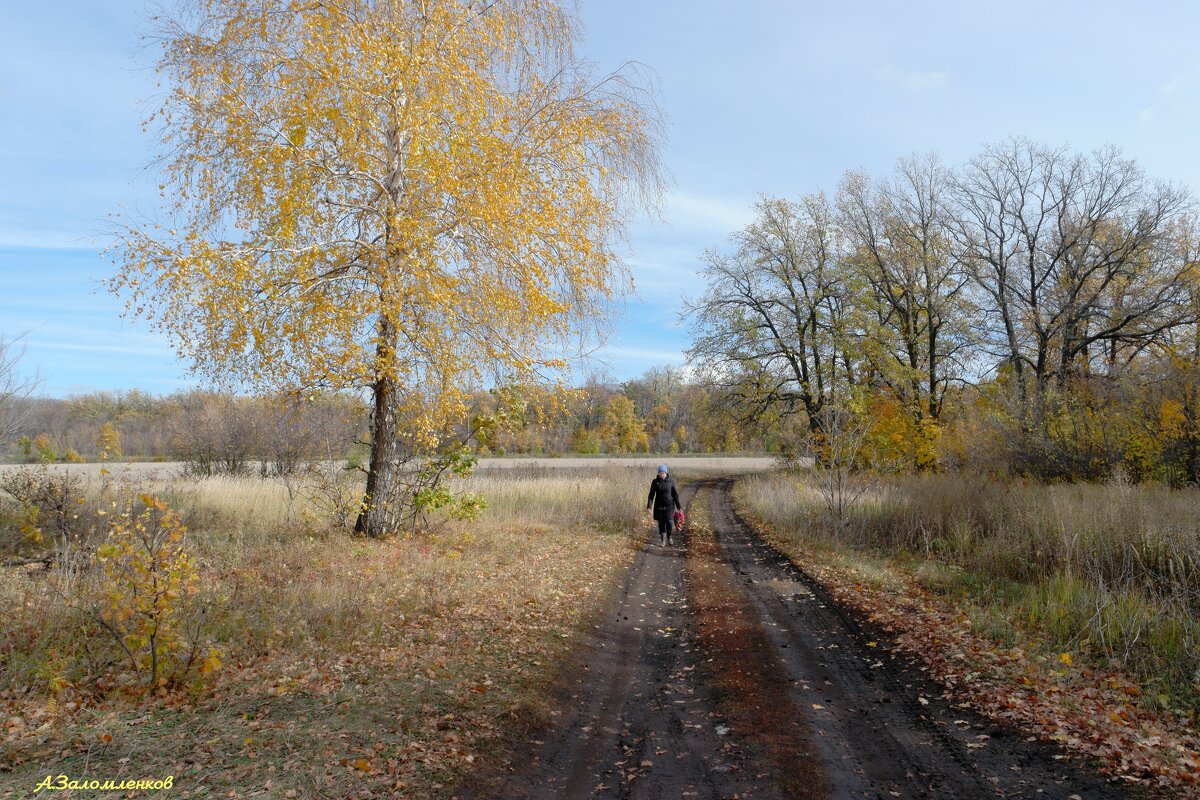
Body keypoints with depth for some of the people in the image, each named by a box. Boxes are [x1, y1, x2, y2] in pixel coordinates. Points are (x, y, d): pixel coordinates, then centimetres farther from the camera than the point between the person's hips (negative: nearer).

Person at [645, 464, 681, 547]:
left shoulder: (671, 481, -3)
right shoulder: (655, 482, -2)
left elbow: (675, 494, 2)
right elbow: (651, 494, -1)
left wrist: (679, 506, 3)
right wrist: (649, 506, -11)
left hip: (669, 505, -1)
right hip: (659, 506, 1)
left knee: (669, 522, -10)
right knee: (661, 523, 3)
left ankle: (669, 537, 17)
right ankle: (662, 541, 15)